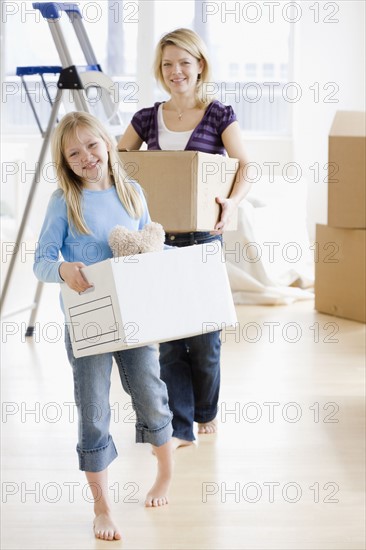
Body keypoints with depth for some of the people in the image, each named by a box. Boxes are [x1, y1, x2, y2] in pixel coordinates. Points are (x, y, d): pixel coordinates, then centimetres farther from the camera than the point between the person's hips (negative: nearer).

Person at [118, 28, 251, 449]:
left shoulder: (219, 116, 0)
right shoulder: (147, 119, 8)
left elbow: (244, 167, -10)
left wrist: (233, 201, -29)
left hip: (203, 239, -2)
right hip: (158, 238, 3)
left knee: (202, 332, 4)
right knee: (168, 335, 2)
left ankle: (206, 411, 29)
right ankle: (180, 427, 10)